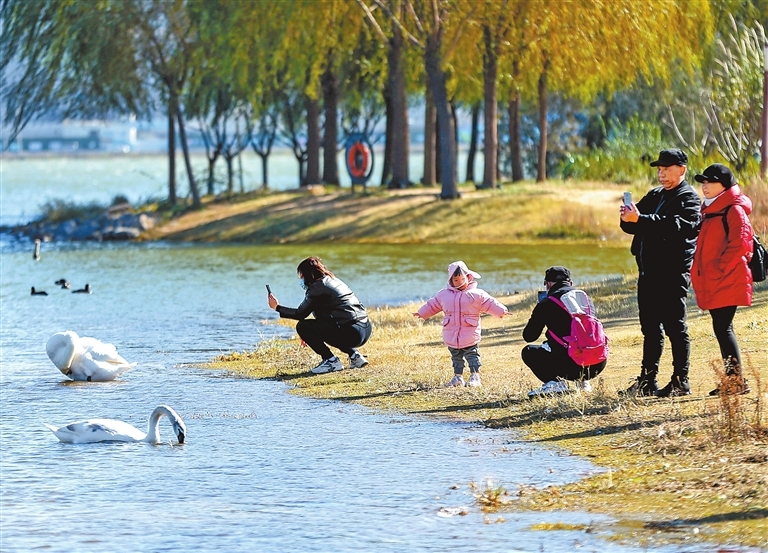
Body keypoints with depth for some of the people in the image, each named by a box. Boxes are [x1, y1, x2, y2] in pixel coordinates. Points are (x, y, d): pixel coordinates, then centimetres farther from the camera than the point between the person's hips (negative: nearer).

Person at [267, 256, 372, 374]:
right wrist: (309, 334, 31)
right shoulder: (334, 281, 21)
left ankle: (331, 361, -2)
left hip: (351, 333, -9)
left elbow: (300, 314, -3)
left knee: (302, 327, -4)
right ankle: (354, 355, 19)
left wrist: (277, 307, 9)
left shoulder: (317, 287, -7)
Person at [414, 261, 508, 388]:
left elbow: (490, 303, -3)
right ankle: (458, 376, 21)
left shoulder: (476, 294, -4)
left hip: (469, 336, -4)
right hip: (451, 335, 4)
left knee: (472, 355, -1)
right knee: (456, 357, 12)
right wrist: (421, 313, 26)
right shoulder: (444, 295, 7)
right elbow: (432, 305, 20)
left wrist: (501, 311, -12)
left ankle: (475, 376, 0)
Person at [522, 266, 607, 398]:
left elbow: (529, 336, 9)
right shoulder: (586, 298, 16)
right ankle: (583, 380, 16)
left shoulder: (547, 303, 1)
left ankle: (554, 382, -5)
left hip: (571, 364, -6)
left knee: (528, 352, 19)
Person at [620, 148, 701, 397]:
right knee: (650, 328, 12)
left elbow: (675, 226, -24)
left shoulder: (689, 199, -6)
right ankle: (647, 381, 17)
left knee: (675, 327, -5)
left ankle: (680, 381, 0)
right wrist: (628, 218, -9)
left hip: (672, 272, -8)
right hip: (648, 271, 8)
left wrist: (640, 219, -31)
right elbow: (632, 226, 15)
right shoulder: (655, 196, 19)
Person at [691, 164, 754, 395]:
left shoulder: (734, 210, -10)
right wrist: (700, 273, 14)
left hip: (727, 281, -9)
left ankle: (736, 381, -9)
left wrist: (721, 267, -18)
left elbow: (740, 243, -20)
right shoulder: (710, 210, 18)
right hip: (712, 283, 9)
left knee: (722, 328, -11)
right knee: (722, 328, 10)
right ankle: (732, 379, 15)